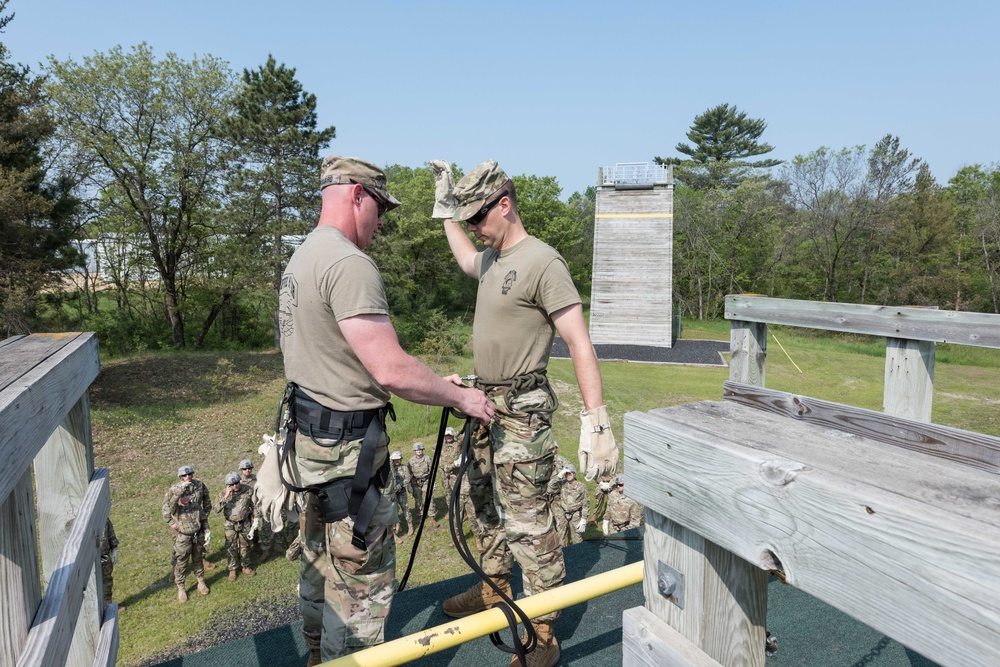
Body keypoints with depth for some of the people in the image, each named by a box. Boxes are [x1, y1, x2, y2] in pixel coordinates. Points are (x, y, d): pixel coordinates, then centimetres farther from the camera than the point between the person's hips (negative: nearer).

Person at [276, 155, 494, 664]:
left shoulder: (300, 259, 11)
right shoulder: (348, 263, -22)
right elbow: (390, 370, -27)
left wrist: (434, 381, 12)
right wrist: (459, 397, -11)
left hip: (309, 437, 11)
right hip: (347, 448, -11)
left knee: (321, 559, 26)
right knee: (362, 579, 4)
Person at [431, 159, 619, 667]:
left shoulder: (542, 262, -17)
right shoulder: (491, 259, 10)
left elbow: (580, 343, -21)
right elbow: (465, 259, 37)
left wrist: (595, 422, -26)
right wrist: (444, 205, 35)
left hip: (522, 411, -9)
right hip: (486, 401, 9)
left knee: (526, 520, -4)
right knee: (487, 502, 20)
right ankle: (494, 589, 39)